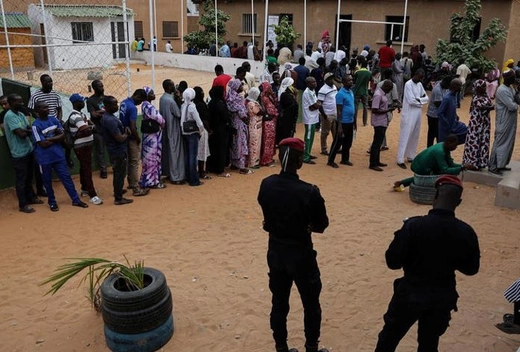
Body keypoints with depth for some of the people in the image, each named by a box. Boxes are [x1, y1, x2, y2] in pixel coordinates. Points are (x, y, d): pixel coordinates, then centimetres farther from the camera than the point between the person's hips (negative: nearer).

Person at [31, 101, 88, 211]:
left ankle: (76, 200, 14)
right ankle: (52, 202, 26)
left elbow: (63, 136, -1)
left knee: (66, 177, 8)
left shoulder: (54, 119, 2)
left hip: (58, 155, 4)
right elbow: (43, 144, -19)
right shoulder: (36, 125, -14)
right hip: (45, 158, -4)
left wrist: (49, 139, -13)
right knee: (47, 181, 11)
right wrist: (56, 137, -8)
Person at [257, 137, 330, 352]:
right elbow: (321, 226, -11)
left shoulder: (266, 185, -11)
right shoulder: (309, 192, -26)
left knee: (279, 304, 19)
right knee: (311, 304, 18)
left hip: (275, 251, 5)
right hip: (300, 254, -4)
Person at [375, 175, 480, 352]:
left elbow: (393, 262, -19)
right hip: (442, 297, 3)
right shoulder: (466, 232, -14)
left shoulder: (414, 225, -24)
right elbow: (471, 269, 1)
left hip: (410, 294, -3)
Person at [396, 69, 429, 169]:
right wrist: (421, 103, -2)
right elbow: (411, 100, -18)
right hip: (408, 115, -8)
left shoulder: (420, 85, 12)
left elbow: (426, 98, 11)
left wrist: (419, 99, -9)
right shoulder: (408, 84, -12)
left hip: (417, 114, 8)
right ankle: (400, 160, -4)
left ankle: (411, 156, 24)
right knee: (405, 137, -6)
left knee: (415, 136, 13)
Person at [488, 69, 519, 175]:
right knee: (500, 142, -5)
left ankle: (501, 164, 23)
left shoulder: (511, 88, 11)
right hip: (504, 122, -10)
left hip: (510, 122, 10)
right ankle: (492, 166, 2)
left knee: (509, 143, 14)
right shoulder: (502, 90, -19)